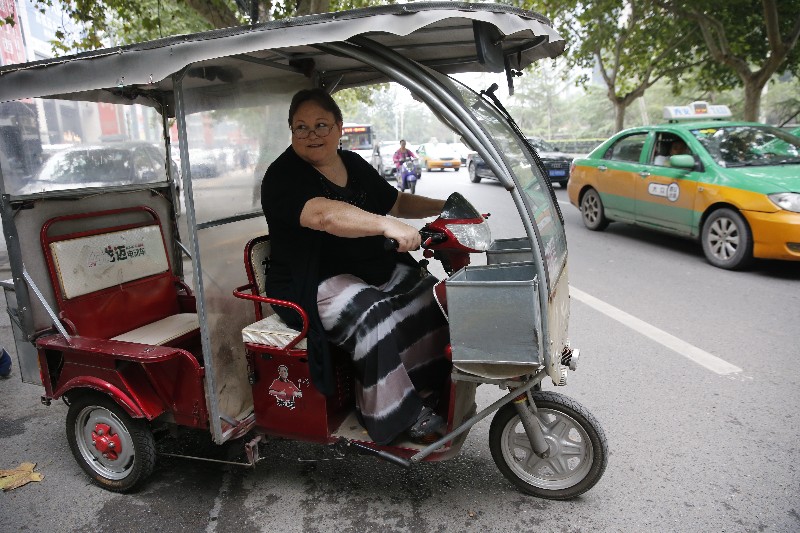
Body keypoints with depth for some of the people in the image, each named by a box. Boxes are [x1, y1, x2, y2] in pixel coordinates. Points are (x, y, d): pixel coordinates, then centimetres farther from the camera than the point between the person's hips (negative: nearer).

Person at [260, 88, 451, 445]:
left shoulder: (354, 165, 14)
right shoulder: (283, 176, -12)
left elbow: (396, 202, 23)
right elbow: (323, 214, -32)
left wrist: (442, 207, 11)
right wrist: (385, 224, -43)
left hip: (376, 268, 8)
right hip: (315, 283, -8)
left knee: (428, 295, -7)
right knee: (374, 317, -30)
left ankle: (426, 386, 4)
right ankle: (399, 414, -15)